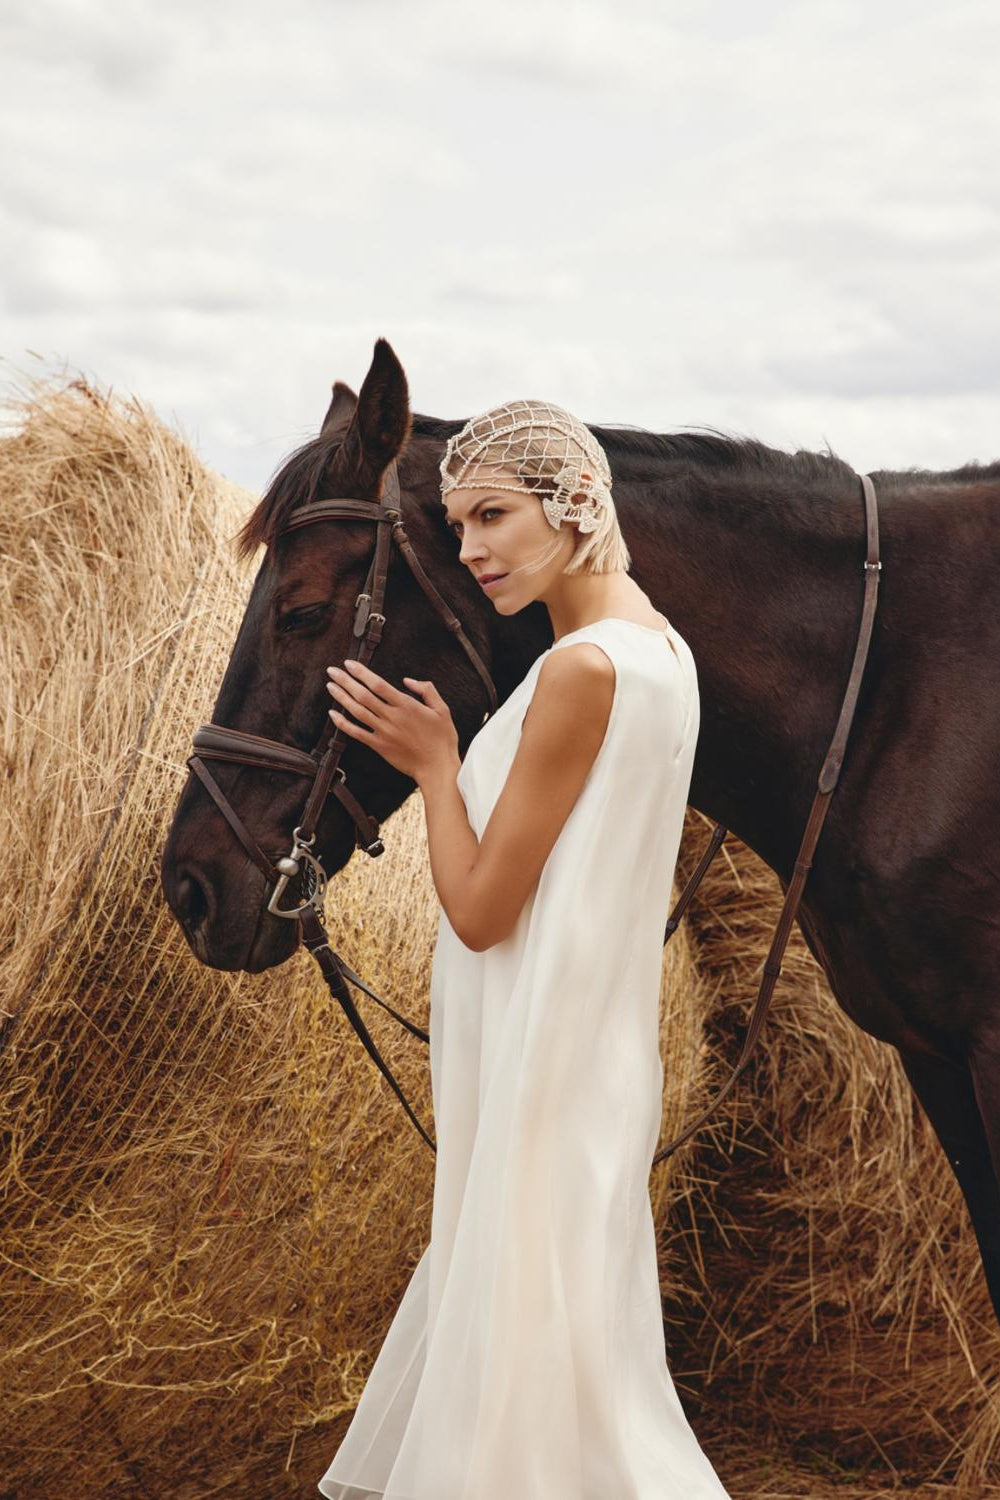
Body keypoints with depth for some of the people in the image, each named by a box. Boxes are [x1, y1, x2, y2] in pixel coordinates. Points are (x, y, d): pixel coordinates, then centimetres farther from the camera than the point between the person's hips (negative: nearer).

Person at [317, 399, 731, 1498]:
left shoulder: (582, 670, -24)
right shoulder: (661, 646, 6)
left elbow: (478, 909, -19)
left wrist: (435, 761, -8)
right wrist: (441, 758, 10)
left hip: (539, 1069, -10)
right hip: (591, 1044, 10)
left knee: (534, 1333, 2)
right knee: (493, 1286, 22)